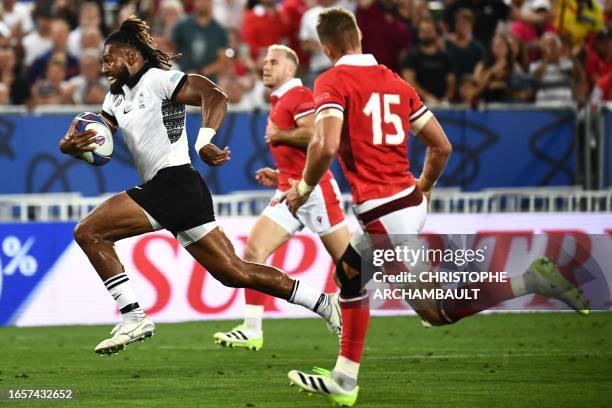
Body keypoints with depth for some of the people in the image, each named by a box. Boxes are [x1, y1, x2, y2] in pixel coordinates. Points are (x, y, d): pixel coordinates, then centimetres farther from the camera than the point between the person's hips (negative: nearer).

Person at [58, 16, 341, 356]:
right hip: (164, 190, 9)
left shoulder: (157, 79, -4)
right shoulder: (116, 98, 22)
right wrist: (70, 145, -8)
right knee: (234, 273, 8)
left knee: (89, 231, -11)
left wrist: (204, 142, -32)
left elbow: (215, 96, -17)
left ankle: (133, 317, -12)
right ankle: (324, 304, 10)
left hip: (175, 184, -9)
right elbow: (93, 141, 16)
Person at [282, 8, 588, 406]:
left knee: (438, 311, -2)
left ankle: (531, 280, -15)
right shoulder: (395, 82, 12)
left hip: (384, 214, -8)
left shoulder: (333, 82, -8)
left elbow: (326, 146, -22)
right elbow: (442, 147, 15)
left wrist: (304, 188, -5)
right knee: (348, 270, 24)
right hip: (411, 202, 8)